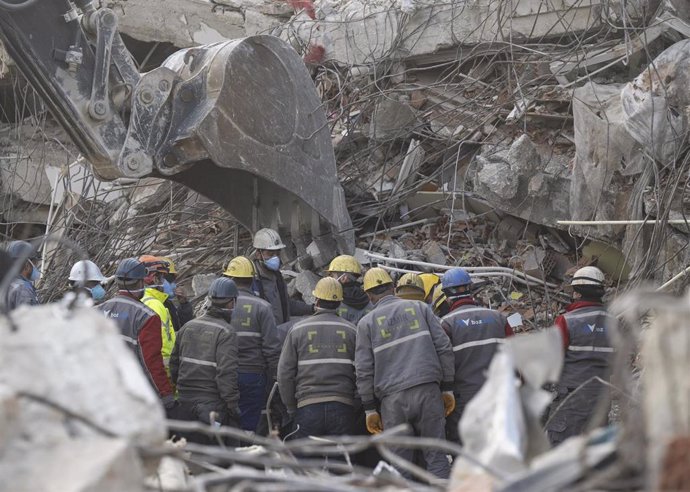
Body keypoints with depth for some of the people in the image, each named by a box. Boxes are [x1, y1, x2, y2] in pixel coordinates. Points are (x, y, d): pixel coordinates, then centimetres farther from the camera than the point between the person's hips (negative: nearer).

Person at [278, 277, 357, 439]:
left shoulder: (298, 330, 3)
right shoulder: (351, 330, 5)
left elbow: (285, 374, 2)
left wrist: (291, 408, 12)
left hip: (308, 406, -1)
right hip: (343, 406, 1)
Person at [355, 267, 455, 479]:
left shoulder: (367, 323, 7)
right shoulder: (419, 308, 11)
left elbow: (364, 370, 3)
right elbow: (444, 348, 6)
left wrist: (370, 409, 8)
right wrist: (447, 389, 10)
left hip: (393, 398, -1)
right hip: (428, 390, 1)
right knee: (436, 456, 2)